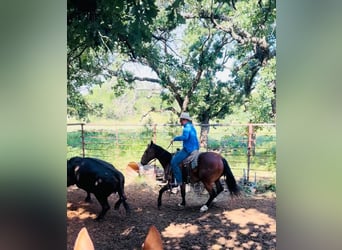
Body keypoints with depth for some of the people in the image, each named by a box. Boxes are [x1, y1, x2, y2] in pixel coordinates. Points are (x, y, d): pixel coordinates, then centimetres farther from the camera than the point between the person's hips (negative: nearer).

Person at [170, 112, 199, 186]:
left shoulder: (187, 127, -13)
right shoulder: (191, 127, 18)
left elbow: (185, 137, -29)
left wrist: (175, 138, -18)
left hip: (188, 150, -11)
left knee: (174, 162, -13)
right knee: (175, 155, 23)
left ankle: (178, 181, -12)